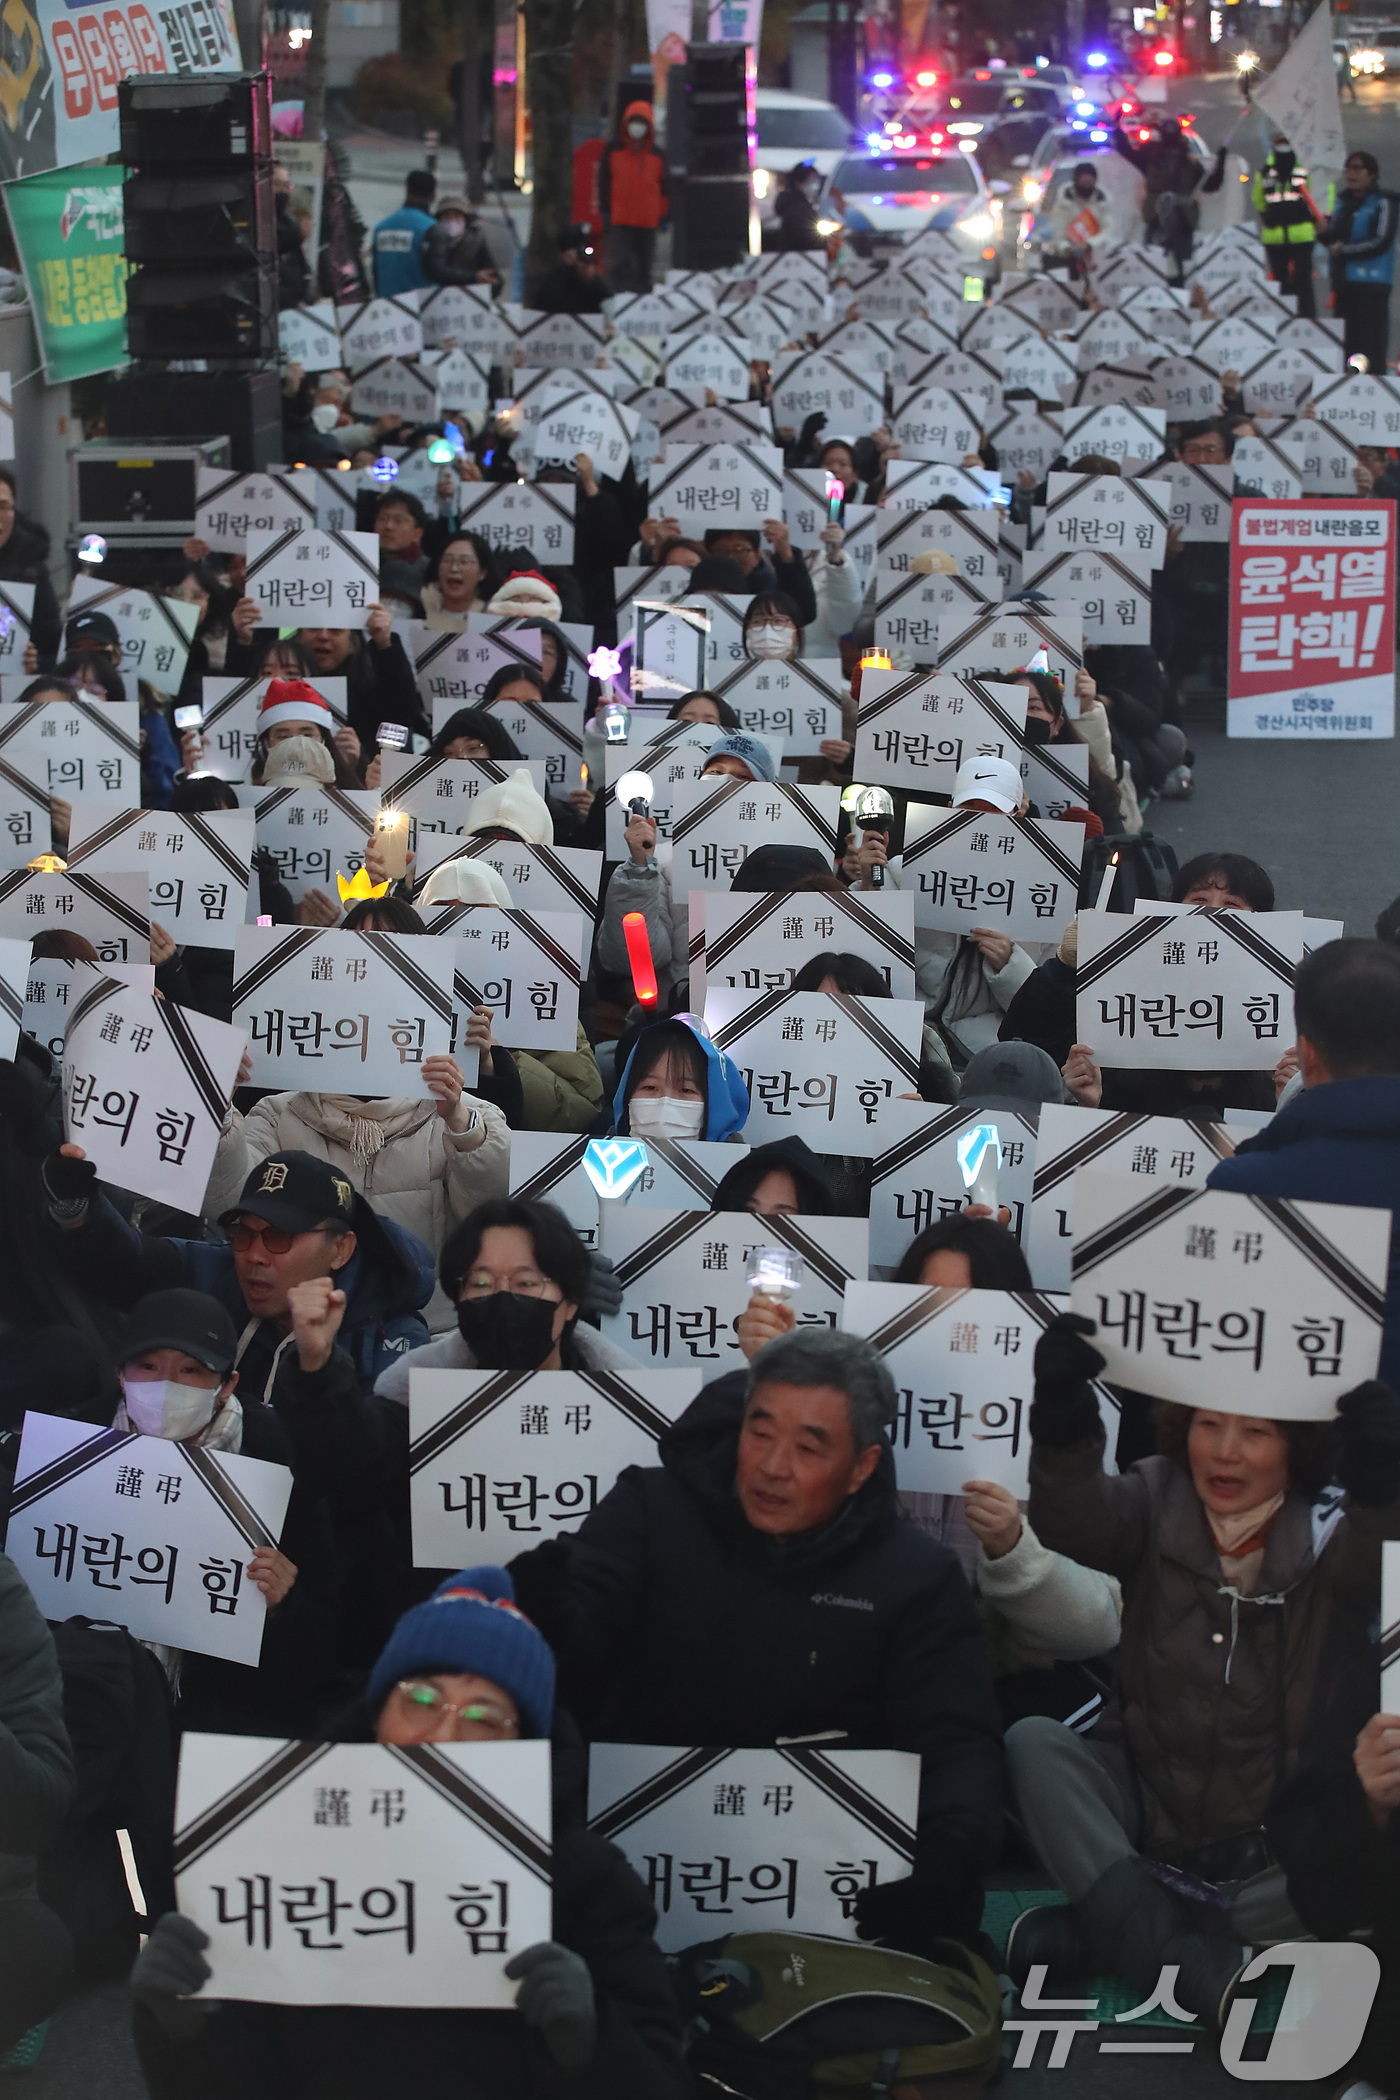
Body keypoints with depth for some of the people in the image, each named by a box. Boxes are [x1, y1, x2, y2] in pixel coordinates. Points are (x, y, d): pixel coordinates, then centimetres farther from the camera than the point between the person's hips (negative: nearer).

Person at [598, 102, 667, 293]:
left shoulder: (656, 155, 10)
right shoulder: (613, 152, 5)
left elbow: (664, 187, 13)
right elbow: (603, 183, 6)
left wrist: (663, 214, 8)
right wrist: (605, 210, 0)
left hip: (648, 220, 2)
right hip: (620, 221, -2)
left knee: (644, 264, 8)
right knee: (619, 263, -10)